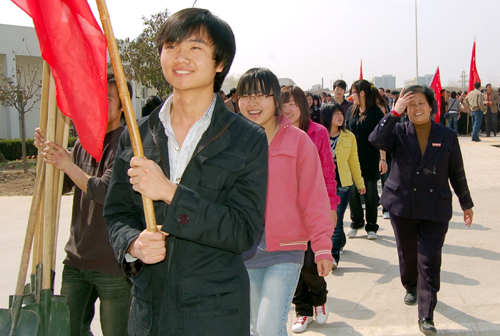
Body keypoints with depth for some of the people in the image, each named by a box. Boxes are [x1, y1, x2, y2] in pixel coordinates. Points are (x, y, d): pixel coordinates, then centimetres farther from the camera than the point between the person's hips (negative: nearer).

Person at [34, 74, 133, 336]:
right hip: (77, 258, 7)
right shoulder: (83, 143, 11)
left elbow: (105, 191, -20)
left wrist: (69, 165, -18)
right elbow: (58, 187, 10)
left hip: (112, 264, -6)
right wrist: (48, 155, -5)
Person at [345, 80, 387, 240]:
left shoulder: (376, 112, -7)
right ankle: (356, 223, 22)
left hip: (370, 160, -4)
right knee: (353, 192, 1)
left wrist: (383, 159, -16)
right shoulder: (352, 111, 7)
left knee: (370, 194, 5)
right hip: (353, 159, 4)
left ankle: (371, 227, 19)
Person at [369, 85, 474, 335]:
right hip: (402, 206, 1)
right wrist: (394, 113, -27)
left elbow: (457, 174, 7)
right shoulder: (399, 132, -2)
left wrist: (466, 204, 13)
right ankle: (410, 288, 47)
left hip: (435, 210, -1)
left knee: (429, 262, -5)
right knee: (407, 255, 17)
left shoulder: (448, 136, 0)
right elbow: (376, 140, -24)